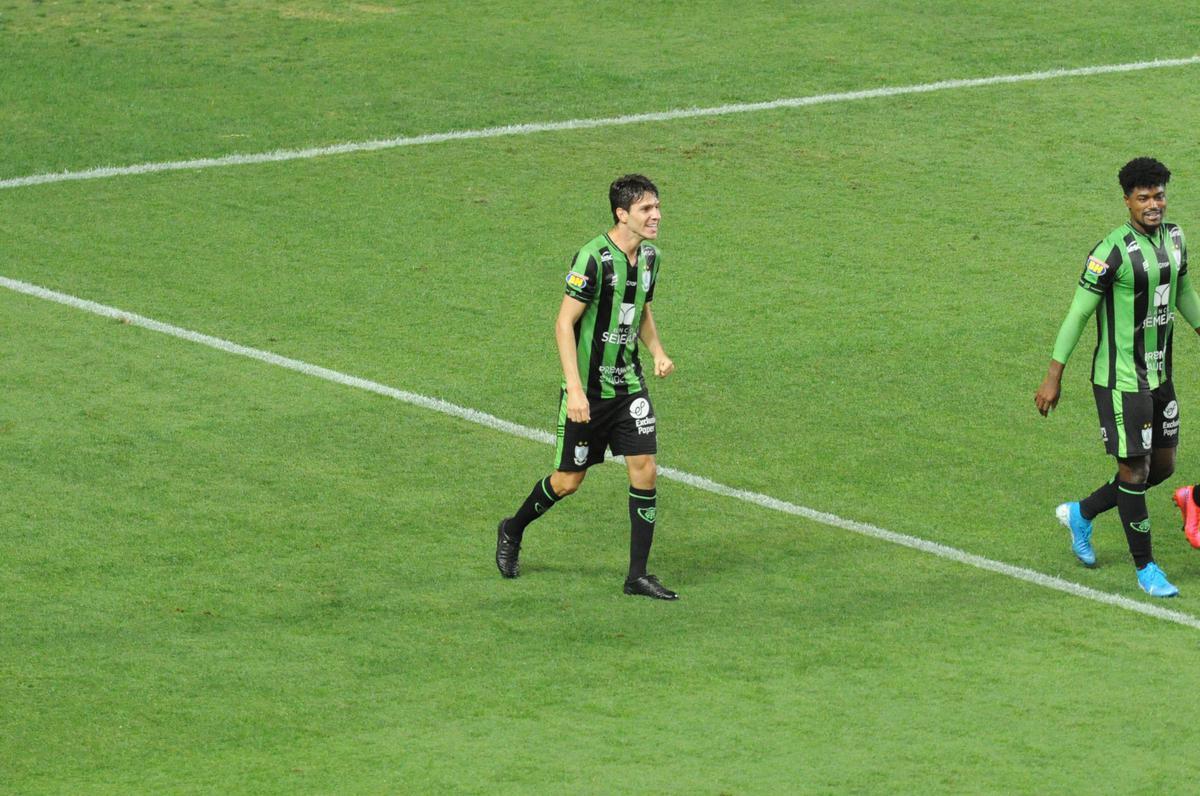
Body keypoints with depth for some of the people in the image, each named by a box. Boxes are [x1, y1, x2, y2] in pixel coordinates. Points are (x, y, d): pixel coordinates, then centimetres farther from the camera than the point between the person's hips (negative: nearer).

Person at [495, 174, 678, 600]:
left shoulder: (650, 257, 4)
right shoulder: (593, 257, -20)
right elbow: (564, 323, -18)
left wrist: (658, 352, 4)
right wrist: (574, 389, -23)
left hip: (629, 385, 6)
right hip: (588, 388, -6)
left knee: (644, 468, -5)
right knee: (568, 480, 4)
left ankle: (637, 575, 2)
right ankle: (512, 531, 33)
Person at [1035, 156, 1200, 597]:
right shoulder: (1113, 251, -20)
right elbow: (1078, 312, -16)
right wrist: (1053, 378, -15)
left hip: (1159, 375, 8)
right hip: (1120, 380, -8)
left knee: (1163, 466, 15)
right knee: (1134, 470, -1)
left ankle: (1081, 514, 34)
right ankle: (1145, 568, 14)